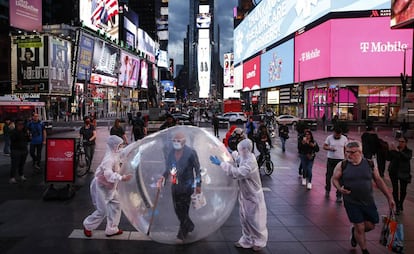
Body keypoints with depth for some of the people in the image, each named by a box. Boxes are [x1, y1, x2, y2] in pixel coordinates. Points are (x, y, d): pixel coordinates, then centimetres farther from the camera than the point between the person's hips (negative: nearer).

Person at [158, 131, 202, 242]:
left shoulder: (191, 153, -13)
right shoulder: (171, 152, 3)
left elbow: (197, 169, -7)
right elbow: (168, 167, 13)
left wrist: (198, 185, -6)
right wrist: (163, 177, -4)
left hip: (187, 186, -6)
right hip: (175, 185, 6)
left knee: (183, 210, 1)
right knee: (177, 209, 14)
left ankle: (182, 234, 17)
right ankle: (189, 226, 39)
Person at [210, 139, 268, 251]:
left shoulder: (250, 163, -31)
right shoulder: (244, 158, -3)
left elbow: (237, 172, -43)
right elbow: (237, 157, 23)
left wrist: (221, 163, -41)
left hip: (253, 197, -8)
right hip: (245, 195, 8)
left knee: (255, 220, 9)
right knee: (245, 220, 18)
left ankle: (259, 242, 29)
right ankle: (247, 241, 34)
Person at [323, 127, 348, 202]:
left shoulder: (344, 139, -1)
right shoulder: (329, 138, -4)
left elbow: (345, 149, 8)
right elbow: (324, 146, -1)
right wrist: (330, 148, -22)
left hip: (340, 160, 0)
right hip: (331, 159, 0)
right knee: (329, 176, 12)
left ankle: (339, 196, 3)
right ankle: (327, 190, 37)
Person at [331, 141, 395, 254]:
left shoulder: (370, 164, -4)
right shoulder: (342, 165, -9)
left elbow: (379, 181, 4)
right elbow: (335, 178, 0)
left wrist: (389, 197, 3)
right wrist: (339, 188, -21)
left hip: (368, 202, 3)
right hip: (352, 202, -3)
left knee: (370, 225, 11)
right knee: (360, 228, 2)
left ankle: (354, 231, 42)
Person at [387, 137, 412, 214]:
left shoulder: (408, 151, -1)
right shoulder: (394, 149, 1)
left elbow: (407, 157, -23)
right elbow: (388, 158, -6)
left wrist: (398, 151, -32)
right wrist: (390, 150, -21)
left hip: (404, 173, 0)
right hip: (394, 172, 0)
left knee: (403, 190, 7)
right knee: (395, 189, -2)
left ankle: (401, 204, 29)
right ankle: (398, 206, 6)